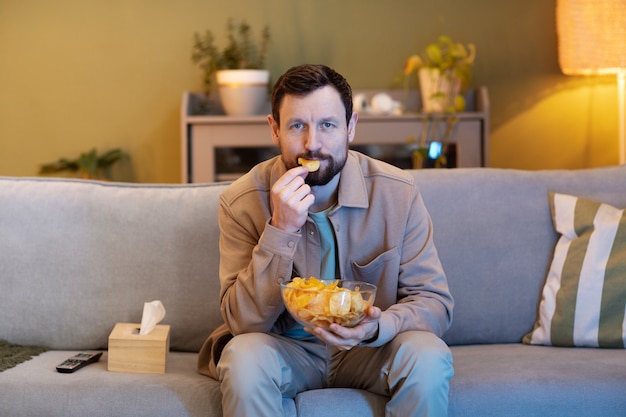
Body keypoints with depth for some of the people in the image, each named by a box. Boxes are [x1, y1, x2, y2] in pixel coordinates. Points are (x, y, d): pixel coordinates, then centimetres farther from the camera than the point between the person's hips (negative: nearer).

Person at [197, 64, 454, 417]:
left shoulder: (398, 192, -13)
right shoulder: (241, 202, -15)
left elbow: (434, 301, -10)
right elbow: (244, 321, -19)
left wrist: (377, 327, -32)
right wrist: (281, 230, -31)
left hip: (367, 348, 2)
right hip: (286, 348, -1)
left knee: (429, 356, -28)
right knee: (244, 355, -33)